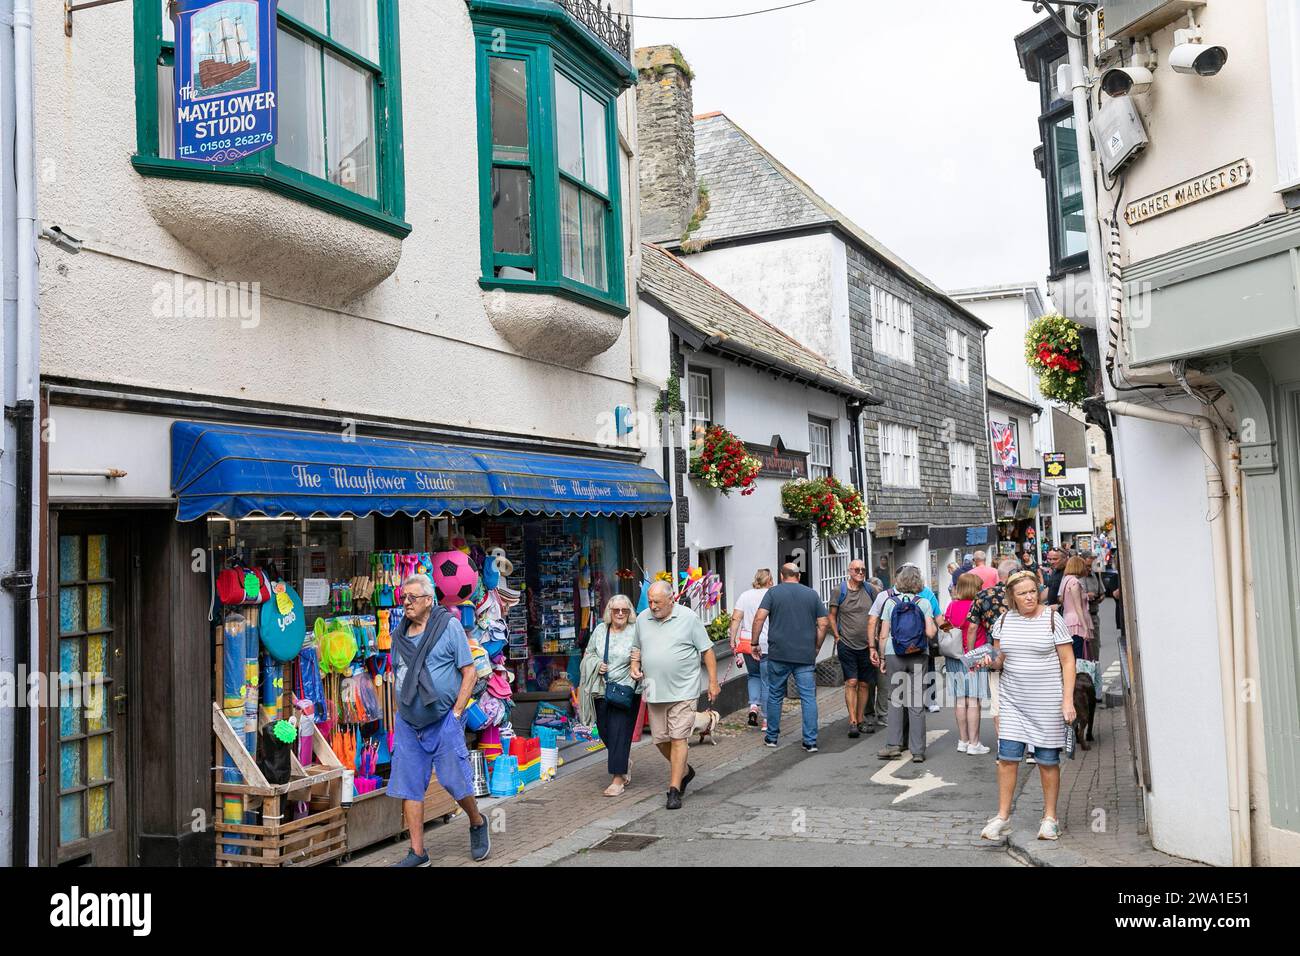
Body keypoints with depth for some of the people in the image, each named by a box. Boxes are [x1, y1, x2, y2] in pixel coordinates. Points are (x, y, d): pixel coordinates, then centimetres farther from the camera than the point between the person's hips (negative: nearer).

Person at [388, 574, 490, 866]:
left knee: (454, 781, -3)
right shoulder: (399, 633, 10)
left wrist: (456, 713, -11)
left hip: (444, 720, -5)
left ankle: (477, 824, 27)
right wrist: (401, 713, 10)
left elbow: (469, 672, -7)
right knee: (408, 787, 4)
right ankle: (417, 853, 14)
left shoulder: (449, 625, -6)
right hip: (407, 723, 5)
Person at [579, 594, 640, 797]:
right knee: (604, 730, 11)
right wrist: (597, 664, -2)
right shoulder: (600, 630, 7)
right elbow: (588, 654, 17)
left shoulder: (635, 631, -5)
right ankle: (624, 762, 38)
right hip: (602, 690, 5)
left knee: (619, 732, -7)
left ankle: (618, 779, 0)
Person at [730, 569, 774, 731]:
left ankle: (753, 705, 3)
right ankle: (766, 720, 6)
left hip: (746, 642, 3)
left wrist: (733, 639, 3)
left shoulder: (745, 596, 6)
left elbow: (735, 619, 0)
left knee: (754, 675, 23)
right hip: (767, 644, -3)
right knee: (767, 681, 4)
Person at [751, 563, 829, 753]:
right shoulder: (812, 594, 8)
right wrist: (816, 648, 15)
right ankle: (810, 741, 1)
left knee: (775, 696, 13)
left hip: (779, 654, -1)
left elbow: (759, 618, -10)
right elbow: (824, 623, 5)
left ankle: (772, 737, 21)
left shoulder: (773, 592, 1)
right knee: (809, 698, 4)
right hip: (806, 655, 1)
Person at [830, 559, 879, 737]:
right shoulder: (840, 591, -2)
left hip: (866, 645, 3)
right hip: (847, 644, -3)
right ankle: (852, 721, -7)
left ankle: (861, 720, 18)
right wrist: (836, 636, -2)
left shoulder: (870, 590, 4)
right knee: (851, 682, -8)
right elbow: (832, 615, 5)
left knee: (864, 684, 8)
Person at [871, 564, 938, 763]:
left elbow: (883, 635, -1)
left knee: (895, 698, 10)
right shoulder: (924, 603, -1)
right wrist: (933, 627, 12)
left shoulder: (890, 601, 0)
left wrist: (881, 657, 9)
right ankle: (918, 750, 7)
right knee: (916, 702, 5)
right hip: (919, 656, 0)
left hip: (894, 655, 0)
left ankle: (894, 744, 5)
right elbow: (930, 633, -10)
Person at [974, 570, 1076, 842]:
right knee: (1007, 757, -2)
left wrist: (1067, 700, -11)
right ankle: (1003, 816, 8)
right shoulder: (1004, 621, 5)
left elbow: (1068, 661, -4)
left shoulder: (1052, 619, -5)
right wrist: (990, 662, -9)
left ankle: (1049, 817, 19)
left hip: (1047, 700, -3)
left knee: (1048, 760, 5)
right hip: (1013, 699, 3)